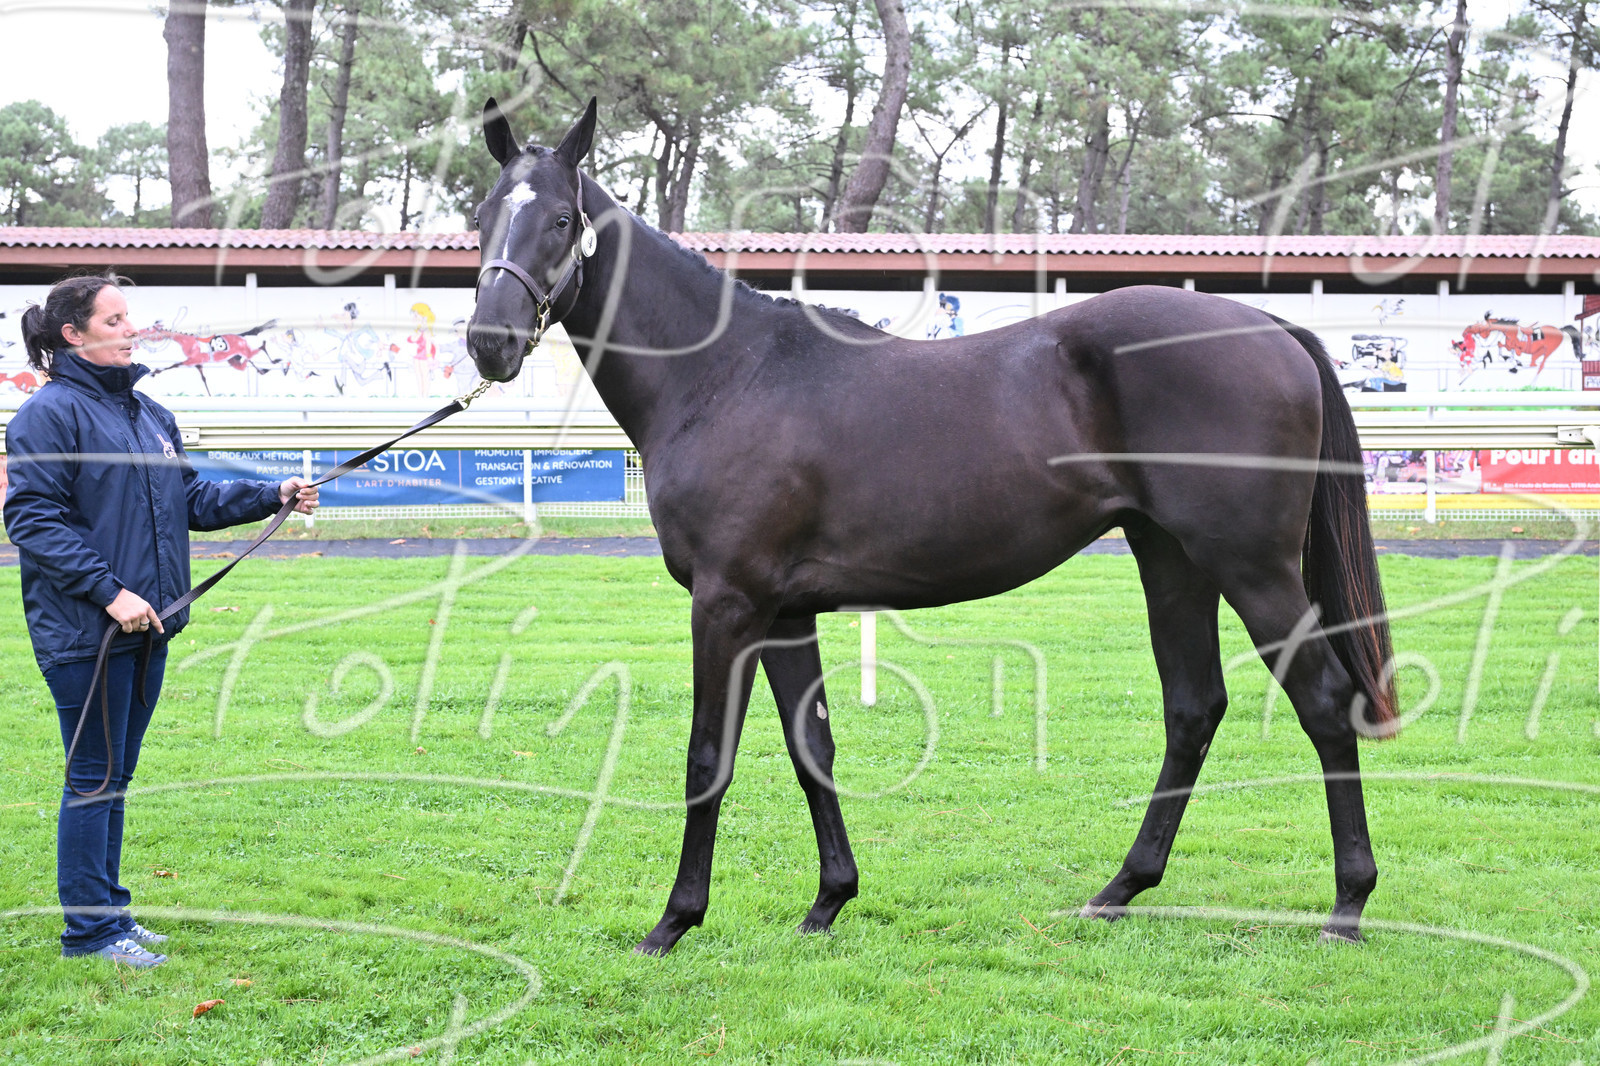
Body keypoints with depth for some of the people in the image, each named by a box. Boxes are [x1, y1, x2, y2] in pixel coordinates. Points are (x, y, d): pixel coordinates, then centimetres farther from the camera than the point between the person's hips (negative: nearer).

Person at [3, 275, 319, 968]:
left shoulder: (149, 414, 14)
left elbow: (193, 499, 19)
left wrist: (275, 496, 7)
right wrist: (109, 591, -21)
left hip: (145, 625, 8)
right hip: (82, 630, -8)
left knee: (115, 775, 14)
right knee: (95, 776, -2)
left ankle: (108, 912, 23)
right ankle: (89, 929, 6)